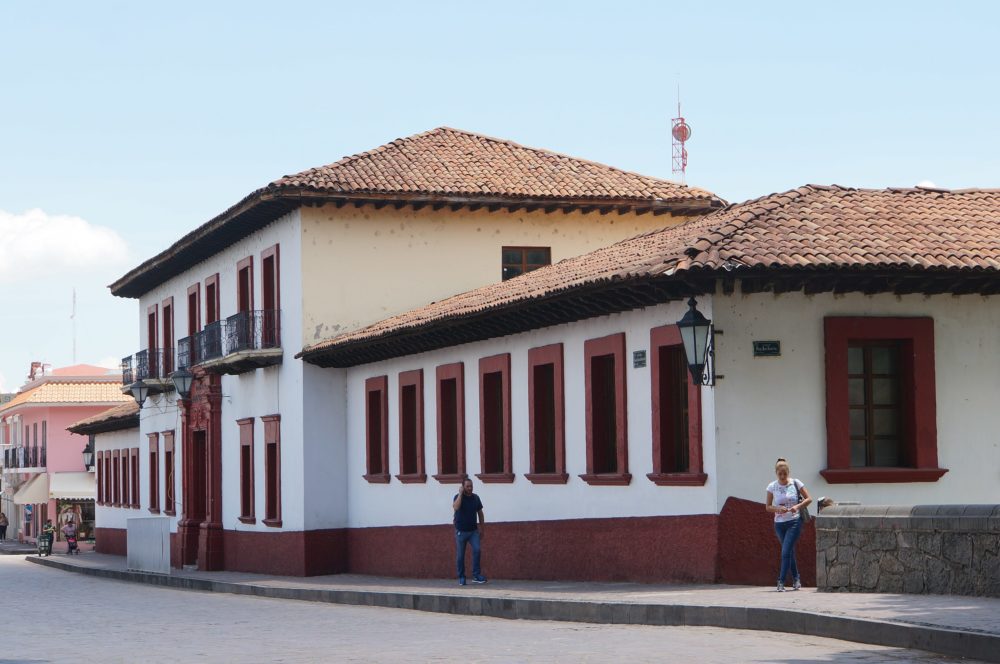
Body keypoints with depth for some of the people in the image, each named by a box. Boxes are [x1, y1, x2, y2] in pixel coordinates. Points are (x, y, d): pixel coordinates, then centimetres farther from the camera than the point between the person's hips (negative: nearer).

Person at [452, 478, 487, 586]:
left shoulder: (475, 498, 3)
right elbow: (456, 507, -31)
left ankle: (476, 575, -10)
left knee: (477, 550, -15)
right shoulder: (458, 497, -9)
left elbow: (480, 513, 13)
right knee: (460, 555, 2)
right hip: (461, 531, -3)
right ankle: (461, 577, 13)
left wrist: (482, 528, 11)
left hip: (473, 530, 3)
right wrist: (461, 493, -24)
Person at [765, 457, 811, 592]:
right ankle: (796, 579, 26)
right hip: (779, 523, 3)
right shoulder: (772, 487, 0)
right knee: (790, 552, 12)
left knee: (786, 552, -14)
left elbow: (809, 499, 2)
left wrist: (797, 506, -15)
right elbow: (768, 507, 4)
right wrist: (778, 509, -17)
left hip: (794, 522, -3)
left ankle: (781, 582, -12)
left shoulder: (795, 483, -4)